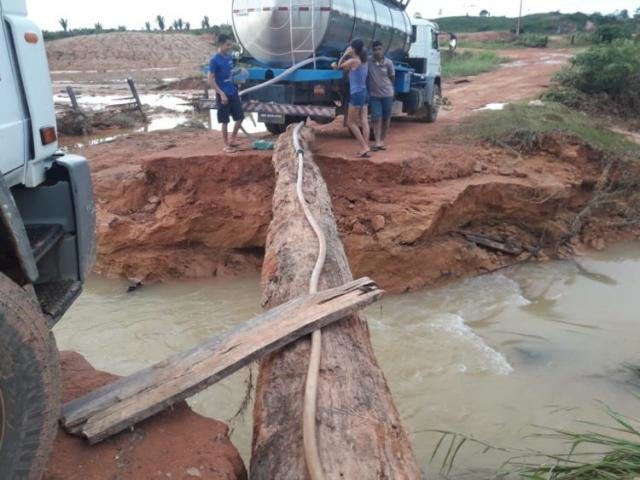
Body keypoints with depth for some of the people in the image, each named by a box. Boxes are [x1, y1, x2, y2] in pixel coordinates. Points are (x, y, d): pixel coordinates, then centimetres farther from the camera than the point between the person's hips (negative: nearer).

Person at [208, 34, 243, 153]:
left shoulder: (229, 57, 7)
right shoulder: (214, 60, -14)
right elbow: (210, 79, -16)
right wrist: (221, 93, -19)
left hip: (233, 93, 7)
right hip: (223, 94, -7)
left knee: (240, 117, 8)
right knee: (225, 121, 2)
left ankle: (232, 139, 26)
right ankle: (227, 145, 14)